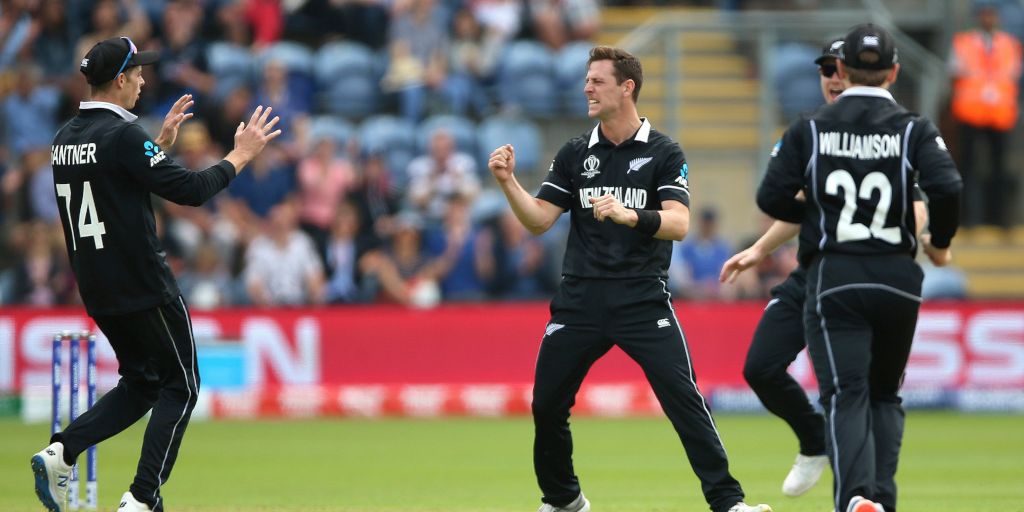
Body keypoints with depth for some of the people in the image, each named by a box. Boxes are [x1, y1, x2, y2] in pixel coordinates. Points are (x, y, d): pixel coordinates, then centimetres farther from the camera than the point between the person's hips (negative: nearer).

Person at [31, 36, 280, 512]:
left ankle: (60, 452, 0)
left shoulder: (65, 139, 10)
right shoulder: (123, 135, -17)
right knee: (179, 386, 4)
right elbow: (190, 190, -18)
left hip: (97, 292, 8)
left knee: (141, 384, 19)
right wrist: (240, 155, -6)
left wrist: (161, 144, 25)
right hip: (144, 288, -8)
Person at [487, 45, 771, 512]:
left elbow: (679, 224, -13)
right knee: (546, 405, 3)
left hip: (643, 300, -4)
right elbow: (538, 221, 6)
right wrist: (508, 182, -10)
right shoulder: (574, 154, 10)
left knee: (684, 399, -15)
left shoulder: (664, 153, -1)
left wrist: (630, 215, -31)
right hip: (580, 299, 4)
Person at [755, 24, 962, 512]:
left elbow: (771, 198, -2)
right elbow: (947, 189, -15)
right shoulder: (913, 129, 0)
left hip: (833, 278, -1)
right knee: (885, 394, 19)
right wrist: (939, 243, 3)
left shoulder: (809, 129, 2)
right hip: (897, 279, 1)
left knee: (845, 395, -7)